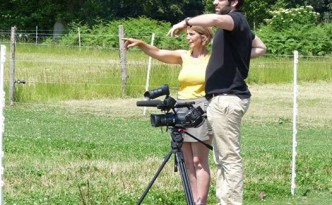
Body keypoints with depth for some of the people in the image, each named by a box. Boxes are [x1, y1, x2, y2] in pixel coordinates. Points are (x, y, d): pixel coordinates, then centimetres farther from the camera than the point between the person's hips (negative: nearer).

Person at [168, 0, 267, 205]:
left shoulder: (237, 19, -10)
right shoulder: (238, 25, 17)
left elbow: (215, 19, -34)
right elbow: (261, 48, 33)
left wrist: (186, 22, -21)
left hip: (227, 98, -11)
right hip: (225, 98, 11)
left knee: (230, 158, -8)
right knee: (223, 157, 14)